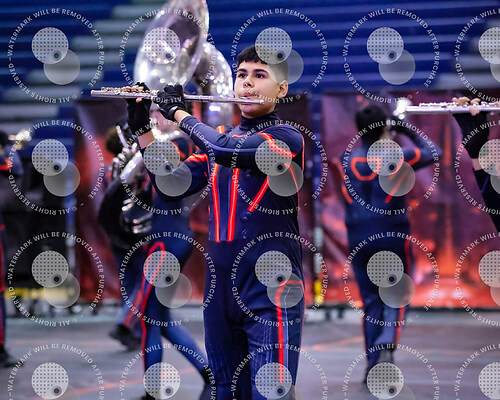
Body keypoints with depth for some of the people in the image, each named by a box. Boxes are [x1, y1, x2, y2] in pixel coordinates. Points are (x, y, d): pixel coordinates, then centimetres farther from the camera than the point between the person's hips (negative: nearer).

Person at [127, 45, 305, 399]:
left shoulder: (287, 138, -5)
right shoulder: (219, 139, 15)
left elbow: (227, 150, -21)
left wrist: (178, 112, -9)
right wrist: (143, 128, 3)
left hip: (270, 289, -6)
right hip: (220, 288, 6)